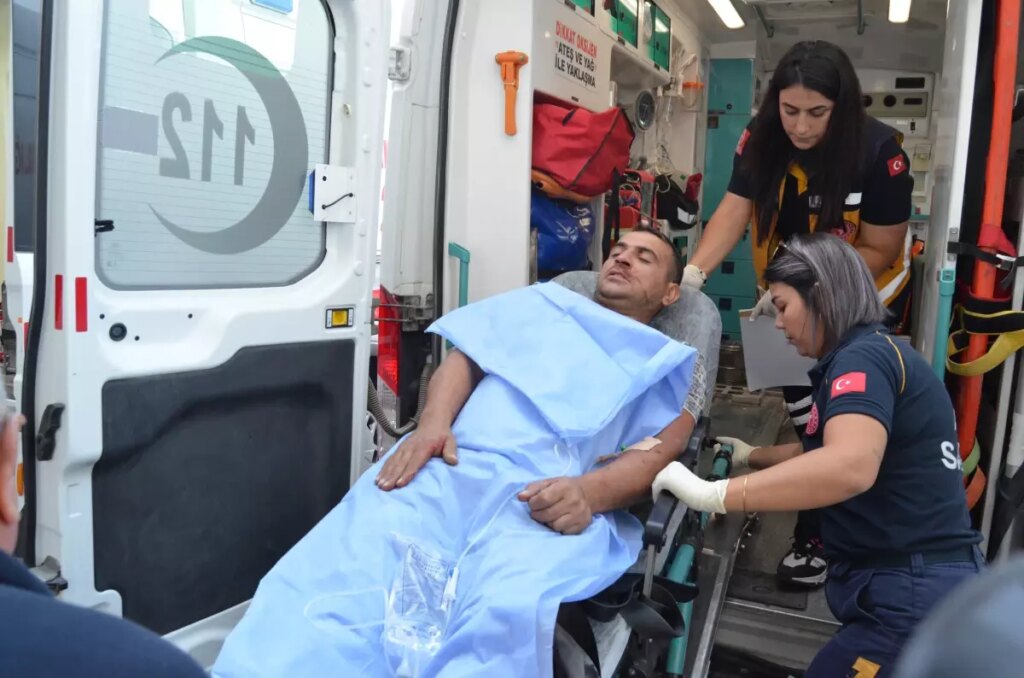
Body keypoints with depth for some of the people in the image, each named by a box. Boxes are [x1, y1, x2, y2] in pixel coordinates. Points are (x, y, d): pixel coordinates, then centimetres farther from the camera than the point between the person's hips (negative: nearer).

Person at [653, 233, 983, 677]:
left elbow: (850, 466, -37)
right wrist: (752, 456, 29)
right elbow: (825, 451, 31)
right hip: (921, 586, 10)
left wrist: (709, 494, -36)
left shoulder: (864, 357, -17)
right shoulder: (876, 354, 16)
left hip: (912, 596, -10)